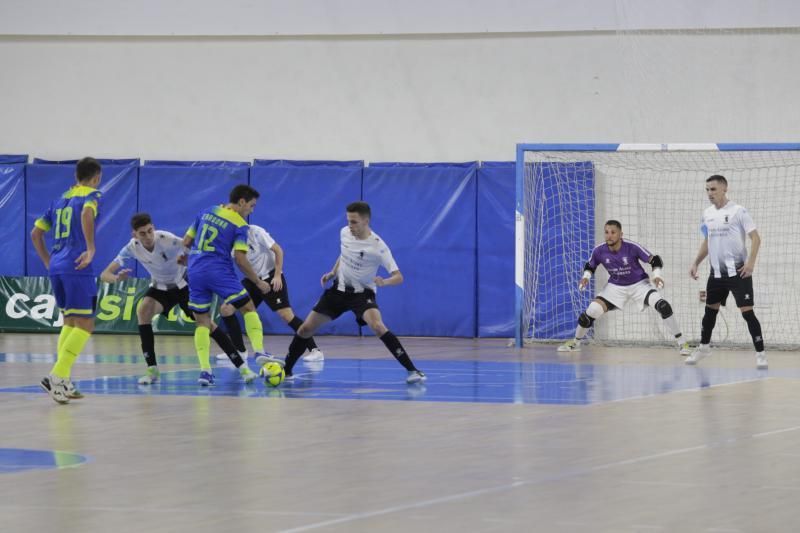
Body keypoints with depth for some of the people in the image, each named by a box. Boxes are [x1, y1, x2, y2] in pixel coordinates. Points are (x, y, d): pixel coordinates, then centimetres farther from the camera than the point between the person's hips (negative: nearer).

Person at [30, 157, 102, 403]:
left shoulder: (59, 200, 20)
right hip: (77, 268, -7)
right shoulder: (91, 195, -1)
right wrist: (91, 248, -22)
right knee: (85, 324, -5)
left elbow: (35, 233, 21)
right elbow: (87, 213, -25)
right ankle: (56, 376, -18)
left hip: (56, 267, 7)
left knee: (70, 322, 16)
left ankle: (64, 382, 8)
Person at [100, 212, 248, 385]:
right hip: (160, 288, 2)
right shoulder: (132, 248, -22)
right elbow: (105, 275, -21)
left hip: (183, 284, -2)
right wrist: (117, 278, -44)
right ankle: (152, 370, -18)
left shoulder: (166, 239, -32)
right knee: (142, 311, -25)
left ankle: (242, 367, -4)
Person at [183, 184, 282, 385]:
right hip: (219, 270, -5)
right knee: (249, 308, 5)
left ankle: (204, 370, -3)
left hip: (195, 271, 5)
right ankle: (259, 352, -13)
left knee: (202, 322, 9)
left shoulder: (206, 212, 13)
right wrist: (258, 282, 1)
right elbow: (240, 258, -9)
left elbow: (186, 242, 15)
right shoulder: (240, 225, -1)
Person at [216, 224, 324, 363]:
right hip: (252, 280, 6)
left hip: (270, 277, -6)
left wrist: (277, 275, -17)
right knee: (226, 309, -2)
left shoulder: (255, 232, -16)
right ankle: (240, 350, 9)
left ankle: (315, 350, -14)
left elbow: (278, 250, -13)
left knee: (286, 314, -17)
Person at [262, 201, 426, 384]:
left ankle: (412, 370, -27)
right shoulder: (344, 233, -7)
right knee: (306, 328, 2)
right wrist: (333, 272, 10)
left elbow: (398, 277, -26)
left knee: (377, 326, -32)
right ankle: (286, 370, 21)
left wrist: (383, 282, -45)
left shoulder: (377, 246, -24)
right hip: (339, 289, 5)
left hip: (362, 293, -5)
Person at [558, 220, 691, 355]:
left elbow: (655, 260, -17)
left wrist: (656, 275, -35)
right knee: (591, 312, -11)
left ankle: (681, 343, -12)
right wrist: (586, 276, -14)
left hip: (639, 284, -2)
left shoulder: (632, 247, -25)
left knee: (663, 306, -25)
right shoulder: (599, 251, -16)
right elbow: (590, 266, 5)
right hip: (616, 287, 2)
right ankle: (575, 342, 17)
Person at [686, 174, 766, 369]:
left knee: (747, 311, -11)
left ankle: (760, 354, -7)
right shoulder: (707, 214, 9)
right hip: (717, 272, 6)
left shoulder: (738, 211, -10)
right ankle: (704, 347, 33)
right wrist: (696, 263, 15)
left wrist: (751, 262, -23)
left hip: (738, 271, -6)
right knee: (710, 309, 16)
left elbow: (755, 238, -12)